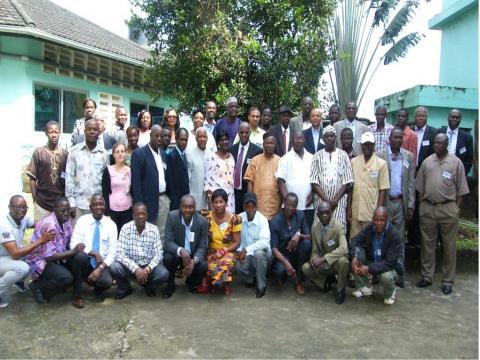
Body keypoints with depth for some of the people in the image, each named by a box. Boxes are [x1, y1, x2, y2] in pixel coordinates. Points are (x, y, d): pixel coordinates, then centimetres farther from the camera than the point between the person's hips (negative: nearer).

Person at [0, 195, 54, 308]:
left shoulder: (23, 218, -10)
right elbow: (15, 254, -38)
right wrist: (40, 240, -38)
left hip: (11, 256, 9)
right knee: (22, 268, -34)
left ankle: (18, 281, 17)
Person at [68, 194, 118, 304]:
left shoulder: (111, 225, -3)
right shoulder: (82, 221, -5)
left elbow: (112, 252, -7)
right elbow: (74, 245, -14)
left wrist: (100, 268, -21)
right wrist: (94, 254, -22)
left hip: (101, 263, 0)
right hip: (84, 261, 0)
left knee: (107, 282, -31)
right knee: (80, 255, -35)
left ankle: (98, 290, 11)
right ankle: (77, 295, -15)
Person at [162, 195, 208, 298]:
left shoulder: (202, 221, -14)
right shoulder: (172, 216, -17)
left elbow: (202, 247, -12)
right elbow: (168, 242, -20)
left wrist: (194, 260, -32)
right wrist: (181, 250, -41)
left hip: (194, 256, 1)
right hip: (176, 254, 0)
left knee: (203, 266, -27)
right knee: (167, 258, -31)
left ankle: (191, 283, 10)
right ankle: (170, 284, 1)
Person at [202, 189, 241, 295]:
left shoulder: (234, 219, -8)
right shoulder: (207, 217, -5)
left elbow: (237, 242, -4)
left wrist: (223, 251, -18)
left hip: (228, 252, 0)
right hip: (211, 252, 1)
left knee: (227, 263, -34)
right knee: (211, 266, -32)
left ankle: (227, 284, 0)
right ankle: (213, 283, 4)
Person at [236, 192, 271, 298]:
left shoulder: (262, 220, -17)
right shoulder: (239, 218, -4)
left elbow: (264, 241, -28)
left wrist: (247, 250, -29)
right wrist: (240, 251, -16)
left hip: (262, 252, -2)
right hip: (246, 254, 3)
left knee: (258, 253, -38)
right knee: (240, 266, -30)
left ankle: (261, 285, -14)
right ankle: (251, 279, 9)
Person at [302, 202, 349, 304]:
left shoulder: (339, 226, -21)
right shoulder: (314, 227, -4)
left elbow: (343, 249, -36)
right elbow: (315, 250, 4)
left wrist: (323, 258, -41)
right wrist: (314, 259, -21)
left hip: (337, 261, -4)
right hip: (323, 263, 4)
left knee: (342, 261, -38)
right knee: (305, 268, -20)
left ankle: (340, 290, -10)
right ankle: (327, 280, 11)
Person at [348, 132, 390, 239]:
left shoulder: (381, 163, -4)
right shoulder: (353, 162, 4)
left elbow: (382, 190, -4)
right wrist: (348, 208, 5)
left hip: (372, 213, -2)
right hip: (355, 212, 3)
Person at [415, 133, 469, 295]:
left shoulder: (456, 162, -1)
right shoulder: (427, 161, 7)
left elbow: (460, 190, 0)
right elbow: (420, 187, 10)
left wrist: (456, 209, -5)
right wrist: (422, 206, 5)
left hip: (448, 209, -2)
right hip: (428, 208, 3)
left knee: (449, 246, 5)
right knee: (427, 244, 10)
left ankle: (447, 281, 16)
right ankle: (426, 276, 22)